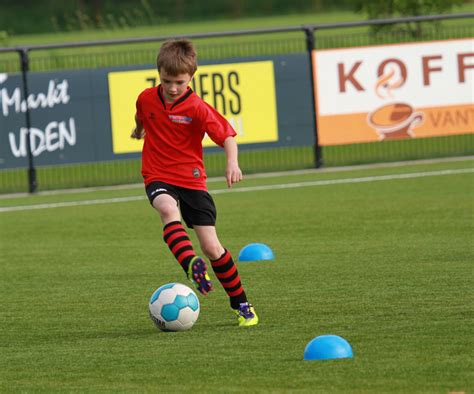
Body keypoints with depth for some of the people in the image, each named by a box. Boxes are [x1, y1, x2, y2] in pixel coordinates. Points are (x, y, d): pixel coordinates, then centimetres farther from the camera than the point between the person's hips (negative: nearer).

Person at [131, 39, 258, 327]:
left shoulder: (197, 108, -13)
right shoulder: (147, 99, -2)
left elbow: (227, 135, -14)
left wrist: (232, 162, -33)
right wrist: (139, 130, 43)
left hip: (192, 180, -2)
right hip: (158, 178, 2)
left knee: (212, 246, -2)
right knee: (169, 209, -36)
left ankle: (242, 305, 13)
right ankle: (192, 265, -53)